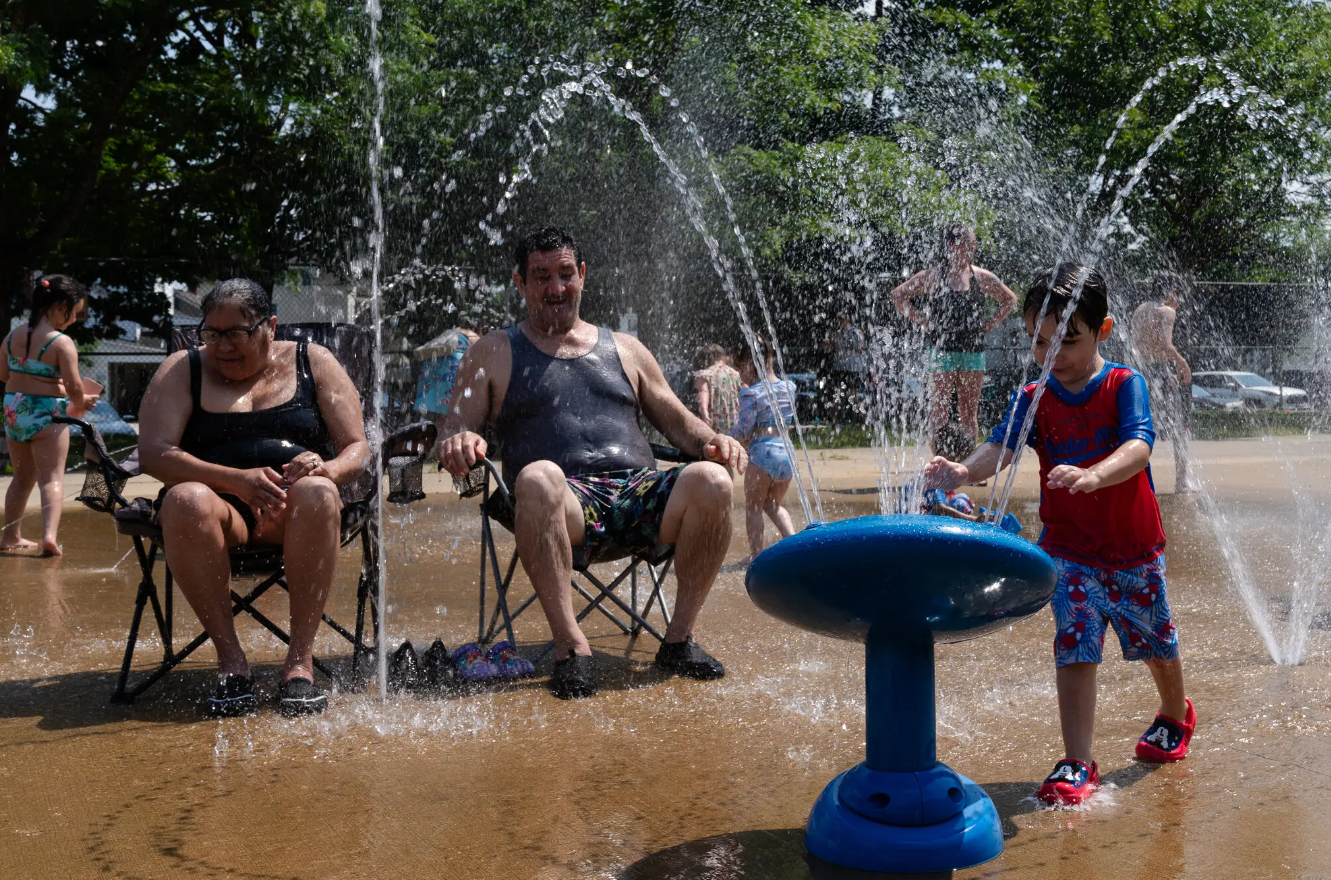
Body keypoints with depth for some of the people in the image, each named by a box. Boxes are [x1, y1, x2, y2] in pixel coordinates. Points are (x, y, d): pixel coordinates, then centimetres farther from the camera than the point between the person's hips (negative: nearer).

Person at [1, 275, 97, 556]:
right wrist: (80, 403, 1)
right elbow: (73, 387, -19)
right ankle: (49, 534, -18)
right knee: (52, 477, -1)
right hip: (47, 415, -6)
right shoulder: (62, 343, -16)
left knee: (23, 477, 19)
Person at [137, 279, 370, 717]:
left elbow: (359, 448, 6)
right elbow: (153, 452, -5)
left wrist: (328, 467, -20)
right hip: (221, 507, 0)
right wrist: (236, 480, -21)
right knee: (185, 500, -34)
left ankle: (300, 659, -31)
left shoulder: (314, 363, 11)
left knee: (317, 493, -35)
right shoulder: (183, 370, 10)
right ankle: (229, 657, -25)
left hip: (294, 515, 0)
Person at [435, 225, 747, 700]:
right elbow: (452, 433, 9)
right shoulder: (493, 354, 18)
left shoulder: (625, 350, 26)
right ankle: (571, 643, -32)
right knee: (537, 477, -38)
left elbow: (678, 421, 25)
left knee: (711, 480, -27)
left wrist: (713, 440, 2)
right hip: (567, 509, -3)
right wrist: (457, 442, -16)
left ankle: (679, 638, -15)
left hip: (639, 494, 3)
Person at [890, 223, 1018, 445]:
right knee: (939, 412, -3)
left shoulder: (982, 278, 6)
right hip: (942, 351, -3)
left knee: (969, 413, 8)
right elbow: (898, 296, 8)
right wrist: (922, 321, 0)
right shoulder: (932, 276, 0)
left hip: (973, 351, 3)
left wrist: (991, 322, 6)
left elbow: (1010, 300, 19)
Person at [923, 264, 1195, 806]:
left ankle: (1175, 716, 47)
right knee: (1075, 651, -7)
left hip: (1134, 547, -1)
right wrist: (962, 471, -42)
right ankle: (1077, 765, 0)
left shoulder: (1124, 385, -13)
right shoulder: (1032, 400, -5)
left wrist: (1092, 476, -49)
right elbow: (1000, 448, -19)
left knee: (1157, 642, 18)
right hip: (1068, 550, 1)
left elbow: (1139, 446, -29)